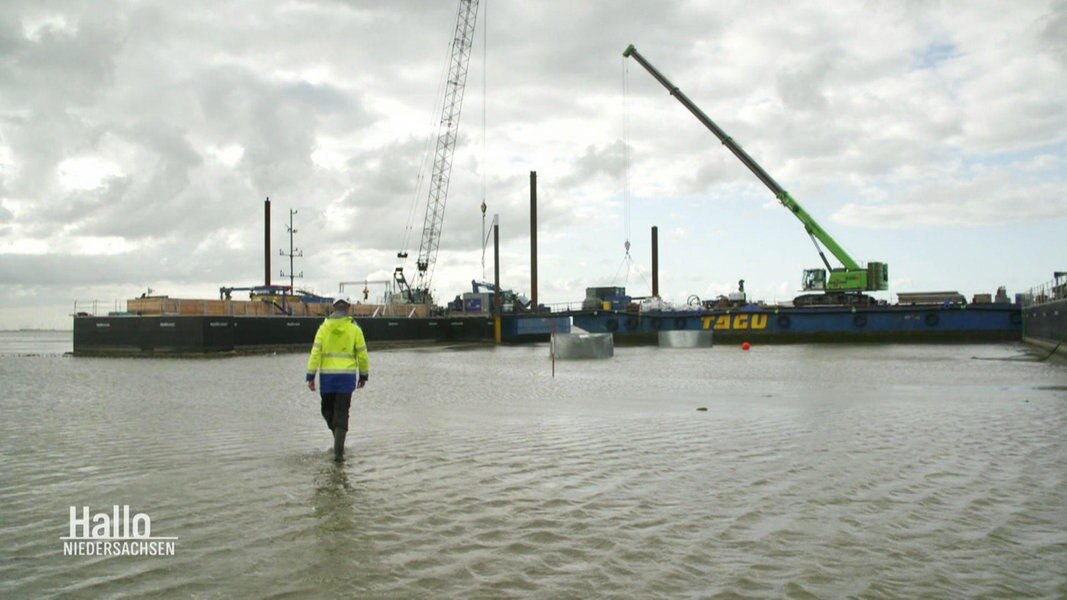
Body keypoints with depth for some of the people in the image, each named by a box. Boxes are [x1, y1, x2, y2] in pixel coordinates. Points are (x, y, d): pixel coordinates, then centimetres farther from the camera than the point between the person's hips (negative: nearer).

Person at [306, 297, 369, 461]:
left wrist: (310, 377, -3)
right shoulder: (354, 329, -1)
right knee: (341, 414, 1)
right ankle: (338, 451, -4)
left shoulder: (324, 328, 0)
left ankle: (339, 440, 27)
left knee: (328, 410, 21)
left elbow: (315, 353, -5)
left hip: (327, 375, 1)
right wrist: (364, 375, 12)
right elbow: (362, 354, 0)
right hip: (347, 376, 0)